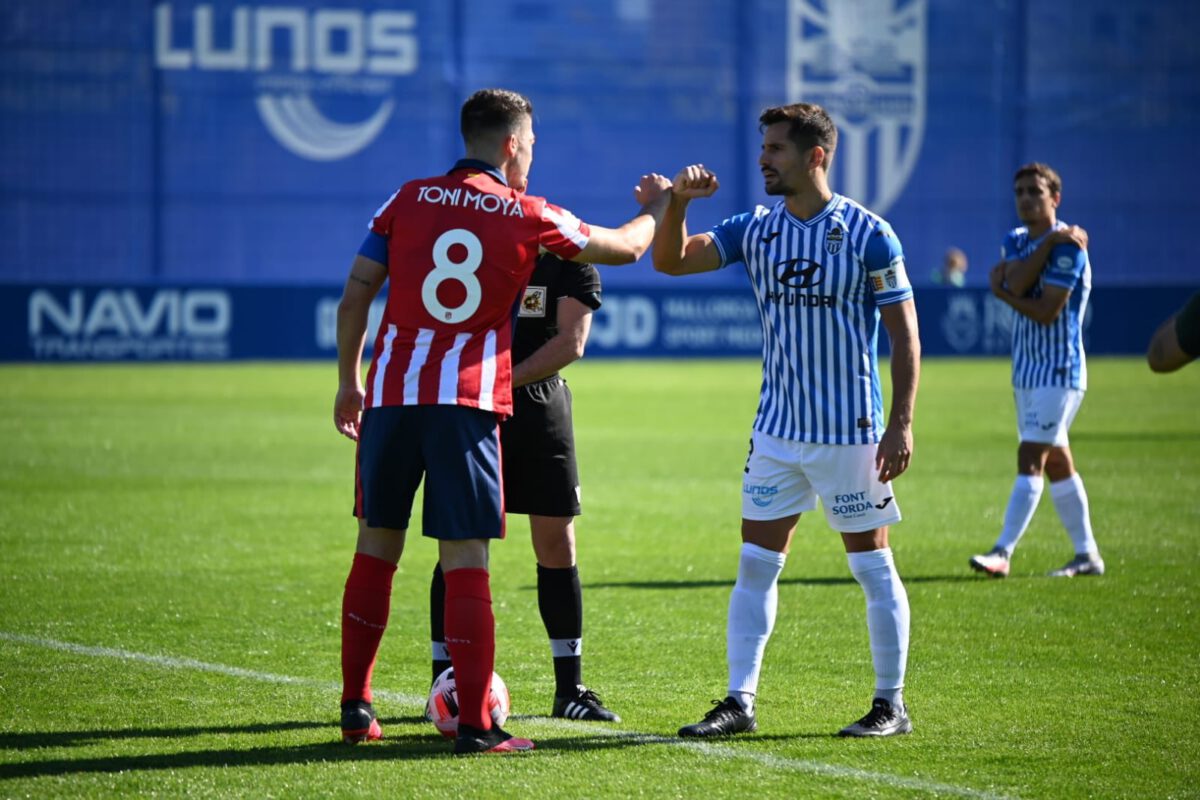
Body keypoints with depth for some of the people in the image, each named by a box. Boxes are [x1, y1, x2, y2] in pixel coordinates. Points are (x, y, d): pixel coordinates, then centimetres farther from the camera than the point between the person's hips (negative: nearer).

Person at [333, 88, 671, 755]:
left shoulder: (409, 200, 9)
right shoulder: (529, 216, 4)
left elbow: (355, 297, 7)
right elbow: (627, 248, 17)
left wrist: (349, 381, 18)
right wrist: (657, 208, 39)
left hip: (389, 395, 3)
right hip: (468, 401, -3)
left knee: (377, 547, 14)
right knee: (466, 560, -3)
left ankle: (356, 706, 18)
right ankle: (475, 725, -4)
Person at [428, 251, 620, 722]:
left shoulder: (571, 261, 1)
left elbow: (571, 343, -11)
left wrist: (509, 379, -21)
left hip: (540, 402, 1)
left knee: (557, 546, 3)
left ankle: (569, 689, 11)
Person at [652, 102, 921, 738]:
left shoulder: (867, 234, -9)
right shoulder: (756, 230, 5)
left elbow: (904, 334, -6)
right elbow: (671, 260, 1)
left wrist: (901, 423, -13)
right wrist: (678, 203, -17)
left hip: (851, 432, -5)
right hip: (776, 429, 5)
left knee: (872, 567, 3)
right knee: (755, 566, 3)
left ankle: (891, 705, 12)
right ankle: (740, 701, 7)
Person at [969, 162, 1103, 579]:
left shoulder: (1068, 246, -13)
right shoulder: (1015, 241, 10)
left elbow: (1046, 312, -19)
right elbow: (1016, 283, -11)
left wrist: (1000, 291, -7)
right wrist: (1049, 242, -17)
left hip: (1058, 371, -9)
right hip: (1026, 370, 9)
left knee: (1031, 459, -14)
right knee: (1057, 463, 12)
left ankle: (1003, 552, -19)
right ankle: (1087, 555, 18)